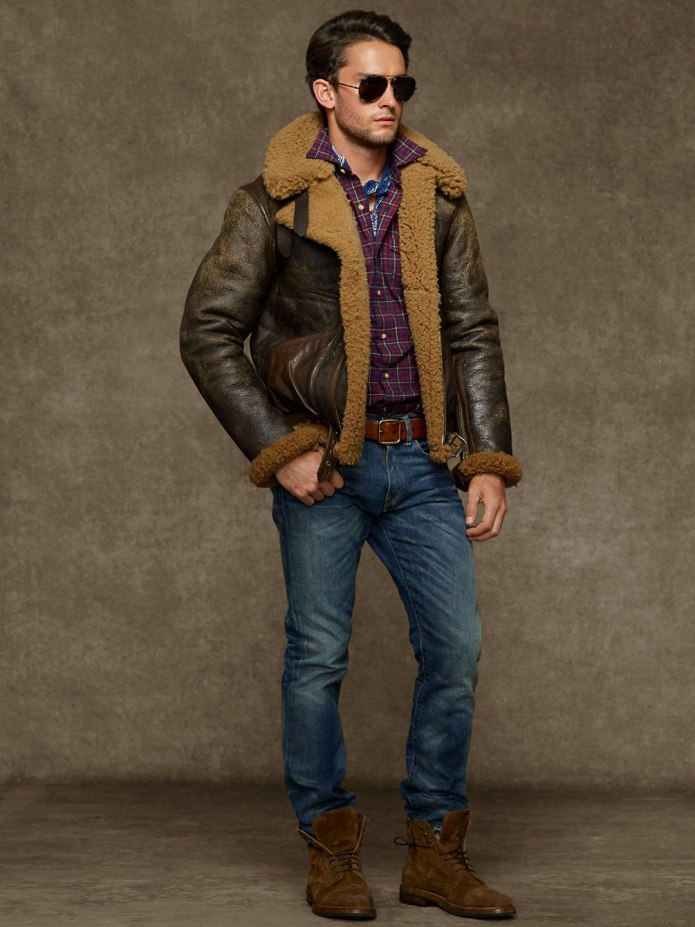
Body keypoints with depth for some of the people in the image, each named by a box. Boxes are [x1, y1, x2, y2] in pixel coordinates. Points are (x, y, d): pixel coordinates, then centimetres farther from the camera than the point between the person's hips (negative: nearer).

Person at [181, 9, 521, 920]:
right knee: (318, 655, 1)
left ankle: (435, 851, 13)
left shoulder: (438, 197, 8)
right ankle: (331, 850, 17)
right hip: (325, 464, -3)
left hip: (423, 461, 3)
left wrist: (489, 462, 3)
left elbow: (473, 333, 10)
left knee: (456, 645, 0)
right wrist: (278, 451, -10)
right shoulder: (275, 202, -3)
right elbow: (208, 333, -4)